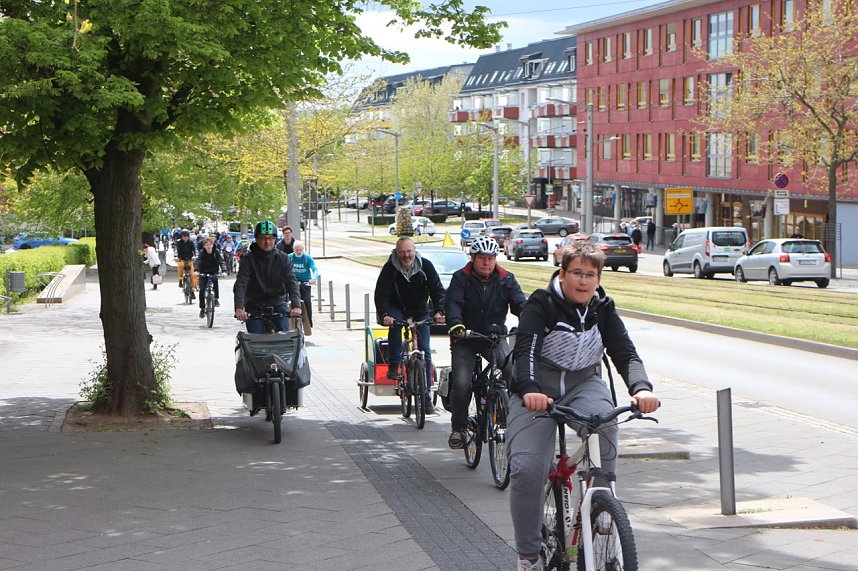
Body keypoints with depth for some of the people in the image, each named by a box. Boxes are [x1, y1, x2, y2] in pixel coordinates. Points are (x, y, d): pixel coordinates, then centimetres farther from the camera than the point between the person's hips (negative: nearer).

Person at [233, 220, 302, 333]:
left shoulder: (282, 258, 0)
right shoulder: (248, 259, -5)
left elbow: (291, 282, -9)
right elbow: (240, 284, -15)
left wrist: (296, 305, -26)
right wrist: (239, 308, -32)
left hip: (278, 304, 1)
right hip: (254, 306, -1)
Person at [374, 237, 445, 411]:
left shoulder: (425, 266, -11)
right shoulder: (390, 268, -15)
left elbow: (437, 290, -13)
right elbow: (381, 294, -20)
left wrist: (439, 311, -31)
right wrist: (384, 315, -38)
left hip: (420, 312, 1)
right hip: (397, 309, -1)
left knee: (424, 350, -7)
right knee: (395, 322, -36)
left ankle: (426, 392, -1)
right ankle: (393, 367, -27)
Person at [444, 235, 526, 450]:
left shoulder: (506, 279, 3)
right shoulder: (461, 278, -4)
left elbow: (519, 303, -8)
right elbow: (452, 303, -18)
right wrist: (455, 324, -39)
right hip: (465, 339, -1)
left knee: (514, 371, -25)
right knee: (461, 384, -15)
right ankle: (458, 428, 6)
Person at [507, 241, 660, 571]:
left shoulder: (603, 309, 1)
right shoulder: (541, 305, -11)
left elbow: (625, 353, -8)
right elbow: (526, 350, -25)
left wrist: (641, 388, -30)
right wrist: (530, 390, -45)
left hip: (584, 383, 2)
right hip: (537, 389, -2)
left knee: (603, 418, -35)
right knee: (526, 469, -20)